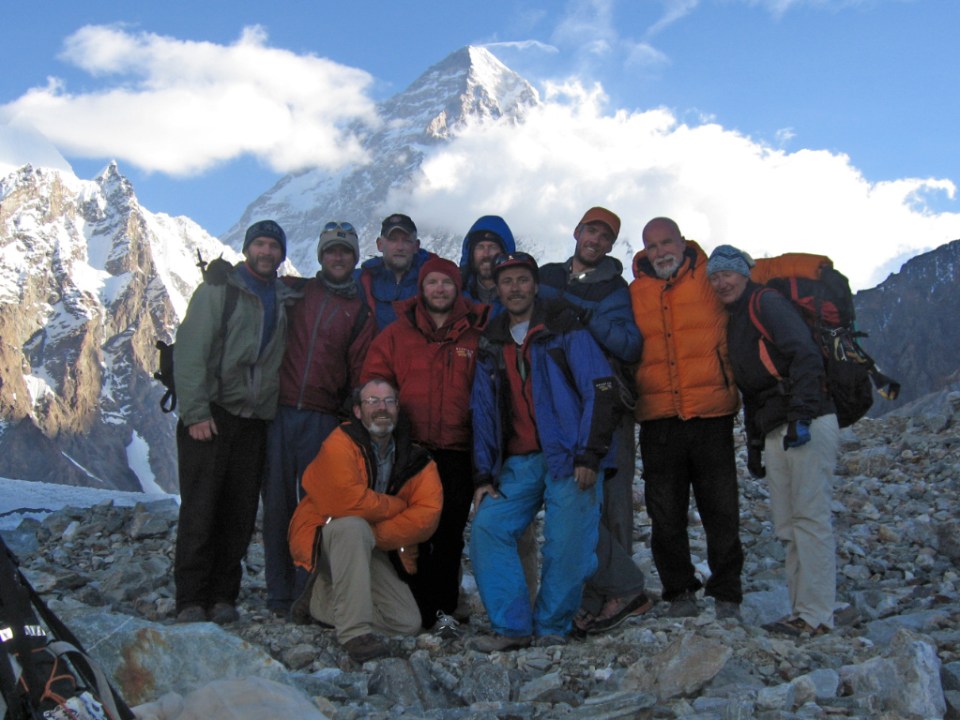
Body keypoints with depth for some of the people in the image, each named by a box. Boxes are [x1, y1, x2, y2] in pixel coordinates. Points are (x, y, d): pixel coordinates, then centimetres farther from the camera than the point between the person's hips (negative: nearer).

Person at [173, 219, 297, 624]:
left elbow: (285, 359, 16)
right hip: (211, 416, -4)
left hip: (255, 420, 4)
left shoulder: (286, 299, 15)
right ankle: (191, 601, 0)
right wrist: (196, 412, -12)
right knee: (199, 509, -5)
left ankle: (223, 596, 11)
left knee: (240, 513, 2)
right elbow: (190, 352, -5)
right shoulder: (218, 290, 2)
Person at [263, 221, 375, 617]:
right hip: (280, 410, 1)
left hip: (323, 420, 0)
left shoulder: (360, 310, 12)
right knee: (277, 502, 1)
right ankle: (279, 594, 9)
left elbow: (361, 370, 9)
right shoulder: (294, 291, 13)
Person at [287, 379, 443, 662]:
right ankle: (355, 631, -34)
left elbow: (428, 514, -14)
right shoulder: (340, 444, -16)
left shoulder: (414, 458, -2)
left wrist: (375, 536, -24)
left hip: (372, 550, 6)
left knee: (408, 623, -5)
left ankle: (323, 598, 16)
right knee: (354, 527, -39)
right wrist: (399, 506, -17)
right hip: (325, 539, -5)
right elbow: (343, 501, -31)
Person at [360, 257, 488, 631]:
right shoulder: (397, 333, 8)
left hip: (458, 449, 0)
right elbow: (372, 381, 8)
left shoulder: (477, 334, 6)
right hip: (409, 446, 0)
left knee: (450, 533, 6)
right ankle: (417, 607, 13)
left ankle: (444, 607, 16)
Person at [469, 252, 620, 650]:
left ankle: (552, 627, 12)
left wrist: (589, 455, -14)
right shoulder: (491, 346, 16)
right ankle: (511, 625, -4)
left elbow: (600, 391, -6)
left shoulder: (566, 332, 1)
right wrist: (483, 475, 6)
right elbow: (482, 413, 15)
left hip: (569, 460, -4)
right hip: (518, 463, 5)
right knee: (486, 527, -10)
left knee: (567, 545, -8)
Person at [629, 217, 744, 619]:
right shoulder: (635, 292, 10)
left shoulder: (712, 278, 3)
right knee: (666, 515, 6)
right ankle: (679, 593, 20)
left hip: (711, 414, -2)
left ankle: (726, 596, 16)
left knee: (721, 510, 3)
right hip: (658, 419, 2)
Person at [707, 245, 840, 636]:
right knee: (788, 526, 6)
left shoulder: (767, 303, -3)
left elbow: (806, 356, -16)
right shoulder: (734, 324, 23)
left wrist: (801, 414, -24)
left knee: (810, 518, -9)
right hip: (775, 433, 9)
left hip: (809, 426, -9)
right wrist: (753, 443, 20)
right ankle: (801, 611, 11)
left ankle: (816, 616, -6)